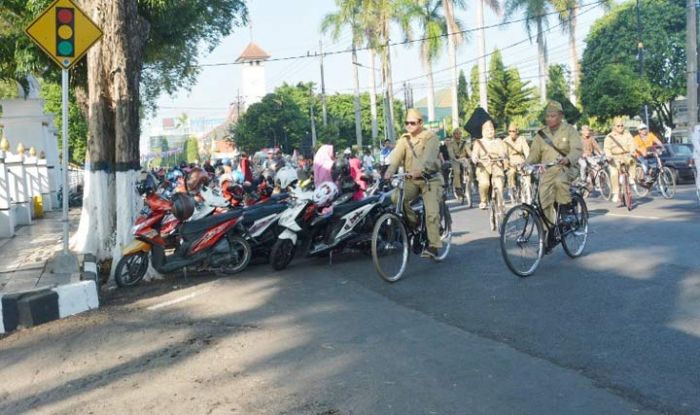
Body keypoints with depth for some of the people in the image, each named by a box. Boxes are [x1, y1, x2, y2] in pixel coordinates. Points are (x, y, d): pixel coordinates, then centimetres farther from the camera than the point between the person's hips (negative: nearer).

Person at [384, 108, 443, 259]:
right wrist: (389, 171, -32)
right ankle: (414, 224, 0)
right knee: (396, 197, -22)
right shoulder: (404, 139, 7)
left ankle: (433, 246, -8)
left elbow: (428, 157, -25)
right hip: (411, 180, 4)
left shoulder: (430, 137, -6)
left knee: (432, 212, -15)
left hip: (430, 179, -4)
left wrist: (419, 170, -46)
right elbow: (396, 156, -11)